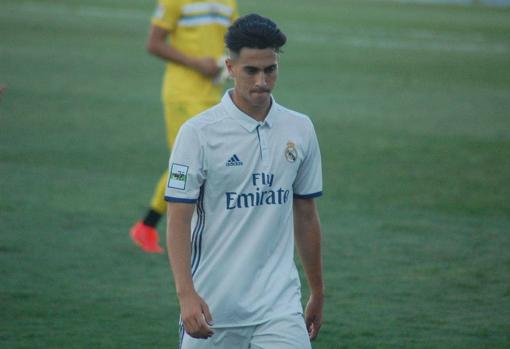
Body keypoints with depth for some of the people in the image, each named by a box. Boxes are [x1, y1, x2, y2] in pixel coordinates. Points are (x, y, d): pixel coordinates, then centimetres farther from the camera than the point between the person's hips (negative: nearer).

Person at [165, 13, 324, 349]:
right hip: (211, 308, -2)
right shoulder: (199, 132, -7)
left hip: (280, 306, 2)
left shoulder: (300, 130, 6)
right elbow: (178, 219, -10)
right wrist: (186, 293, -21)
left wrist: (318, 294, 18)